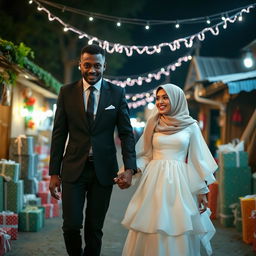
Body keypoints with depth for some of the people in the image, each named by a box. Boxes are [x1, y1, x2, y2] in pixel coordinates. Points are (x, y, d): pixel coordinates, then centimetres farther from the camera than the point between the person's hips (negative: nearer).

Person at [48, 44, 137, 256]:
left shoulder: (117, 93, 2)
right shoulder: (67, 92, 2)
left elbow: (126, 133, 0)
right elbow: (59, 134, 3)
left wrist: (129, 168, -12)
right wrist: (54, 173, 0)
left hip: (103, 170, 0)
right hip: (73, 169, 0)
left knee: (95, 228, 8)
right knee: (71, 225, -4)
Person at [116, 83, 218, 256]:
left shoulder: (191, 125, 3)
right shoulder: (153, 124, 8)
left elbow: (198, 159, 5)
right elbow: (144, 155, 10)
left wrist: (202, 191, 4)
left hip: (180, 182, -1)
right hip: (154, 182, 2)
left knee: (179, 233, -1)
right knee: (151, 232, 2)